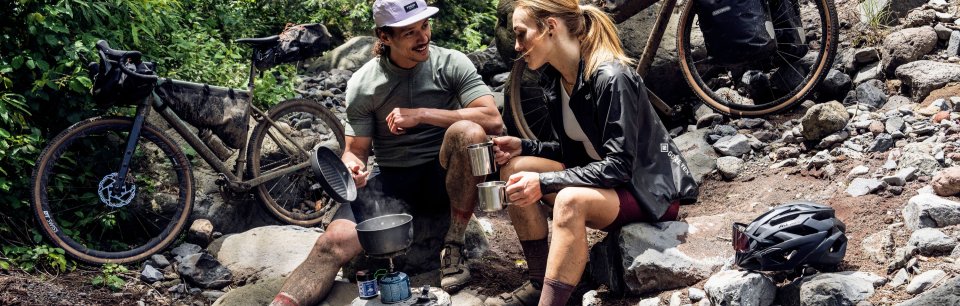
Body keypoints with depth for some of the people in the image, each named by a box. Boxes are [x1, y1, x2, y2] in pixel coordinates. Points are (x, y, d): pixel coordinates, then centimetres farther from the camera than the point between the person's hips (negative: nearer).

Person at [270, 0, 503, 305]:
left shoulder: (452, 64, -5)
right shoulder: (363, 84, -1)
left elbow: (493, 120, -17)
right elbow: (356, 149, 4)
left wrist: (422, 114, -22)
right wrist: (351, 167, -22)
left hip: (443, 176, 0)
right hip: (390, 179, 1)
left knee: (467, 131, -34)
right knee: (334, 244, -28)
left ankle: (454, 245, -19)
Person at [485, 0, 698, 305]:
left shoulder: (611, 77, -23)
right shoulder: (554, 79, 2)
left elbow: (620, 166, -26)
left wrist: (544, 183, -30)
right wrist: (524, 146, -6)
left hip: (649, 189, -9)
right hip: (601, 178, 9)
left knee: (570, 200, -36)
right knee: (514, 168, -9)